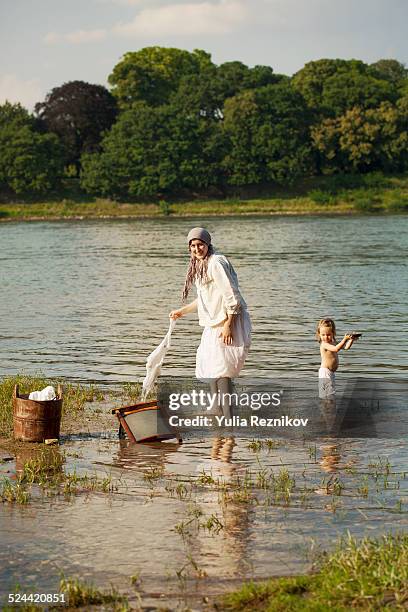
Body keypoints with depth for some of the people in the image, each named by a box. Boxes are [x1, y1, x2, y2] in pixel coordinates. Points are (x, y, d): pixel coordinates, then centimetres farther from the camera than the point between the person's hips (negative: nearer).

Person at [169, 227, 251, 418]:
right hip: (214, 324, 10)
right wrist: (181, 311, 32)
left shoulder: (216, 263, -16)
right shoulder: (200, 266, 15)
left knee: (221, 369, -13)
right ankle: (221, 414, 24)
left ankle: (228, 420, -11)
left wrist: (228, 326, -22)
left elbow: (231, 296, -21)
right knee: (209, 367, 14)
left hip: (228, 322, -10)